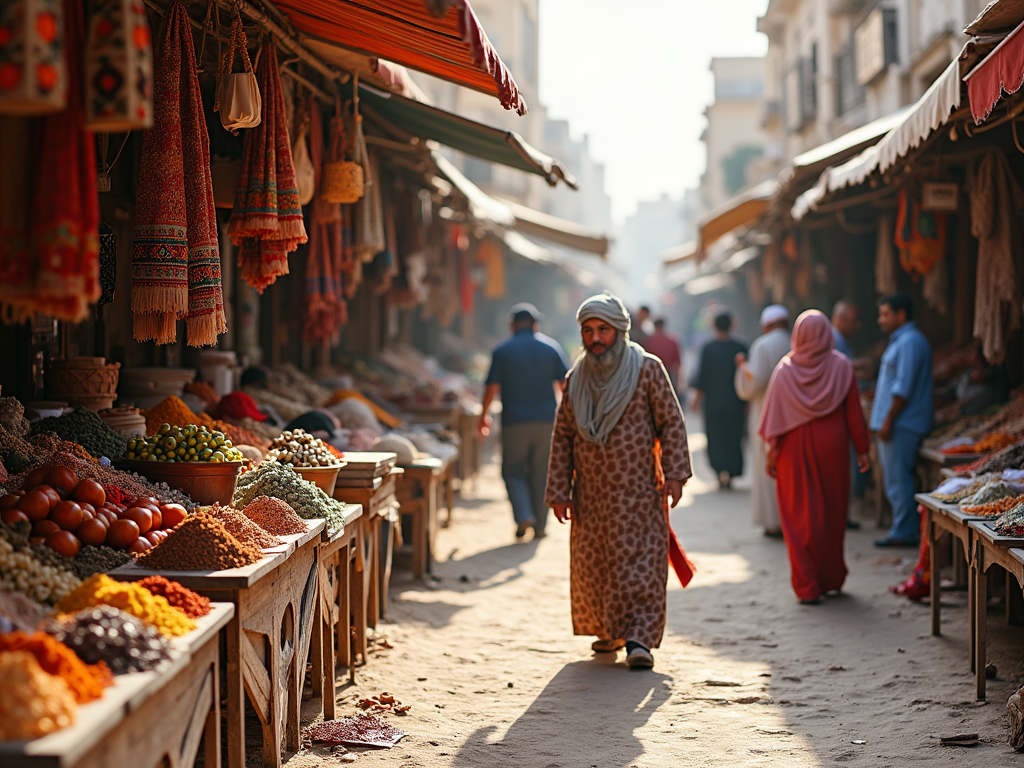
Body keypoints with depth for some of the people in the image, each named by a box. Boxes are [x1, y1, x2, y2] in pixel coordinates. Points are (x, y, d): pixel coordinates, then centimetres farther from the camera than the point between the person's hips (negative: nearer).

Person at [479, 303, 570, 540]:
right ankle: (539, 526, 11)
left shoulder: (502, 351, 0)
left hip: (515, 422, -2)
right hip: (546, 420, 2)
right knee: (541, 473, 9)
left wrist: (484, 415, 9)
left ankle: (524, 515, -13)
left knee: (513, 471, 8)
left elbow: (492, 387, -4)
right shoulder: (551, 347, 4)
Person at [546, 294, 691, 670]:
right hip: (591, 491, 4)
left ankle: (638, 638, -9)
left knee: (639, 561, -9)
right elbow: (562, 437, 9)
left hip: (637, 488, -4)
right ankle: (606, 629, 27)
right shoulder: (576, 379, 7)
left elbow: (671, 422, -2)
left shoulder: (647, 369, -3)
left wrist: (674, 474, -11)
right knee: (591, 563, 9)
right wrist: (559, 491, 4)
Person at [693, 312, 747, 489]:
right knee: (733, 438, 13)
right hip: (734, 401, 1)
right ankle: (730, 475, 12)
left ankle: (721, 469, -13)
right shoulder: (739, 348, -4)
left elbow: (703, 374, -7)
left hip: (713, 400, -1)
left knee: (715, 438, 7)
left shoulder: (707, 348, -8)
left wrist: (699, 395, 6)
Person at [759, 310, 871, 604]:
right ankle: (831, 578, 26)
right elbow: (854, 412, -2)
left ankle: (807, 586, 2)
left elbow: (774, 414, -5)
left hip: (794, 448, -1)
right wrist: (862, 449, 5)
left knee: (799, 515, 4)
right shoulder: (841, 366, -4)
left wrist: (772, 453, 0)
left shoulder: (785, 370, -4)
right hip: (831, 446, 1)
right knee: (831, 512, 14)